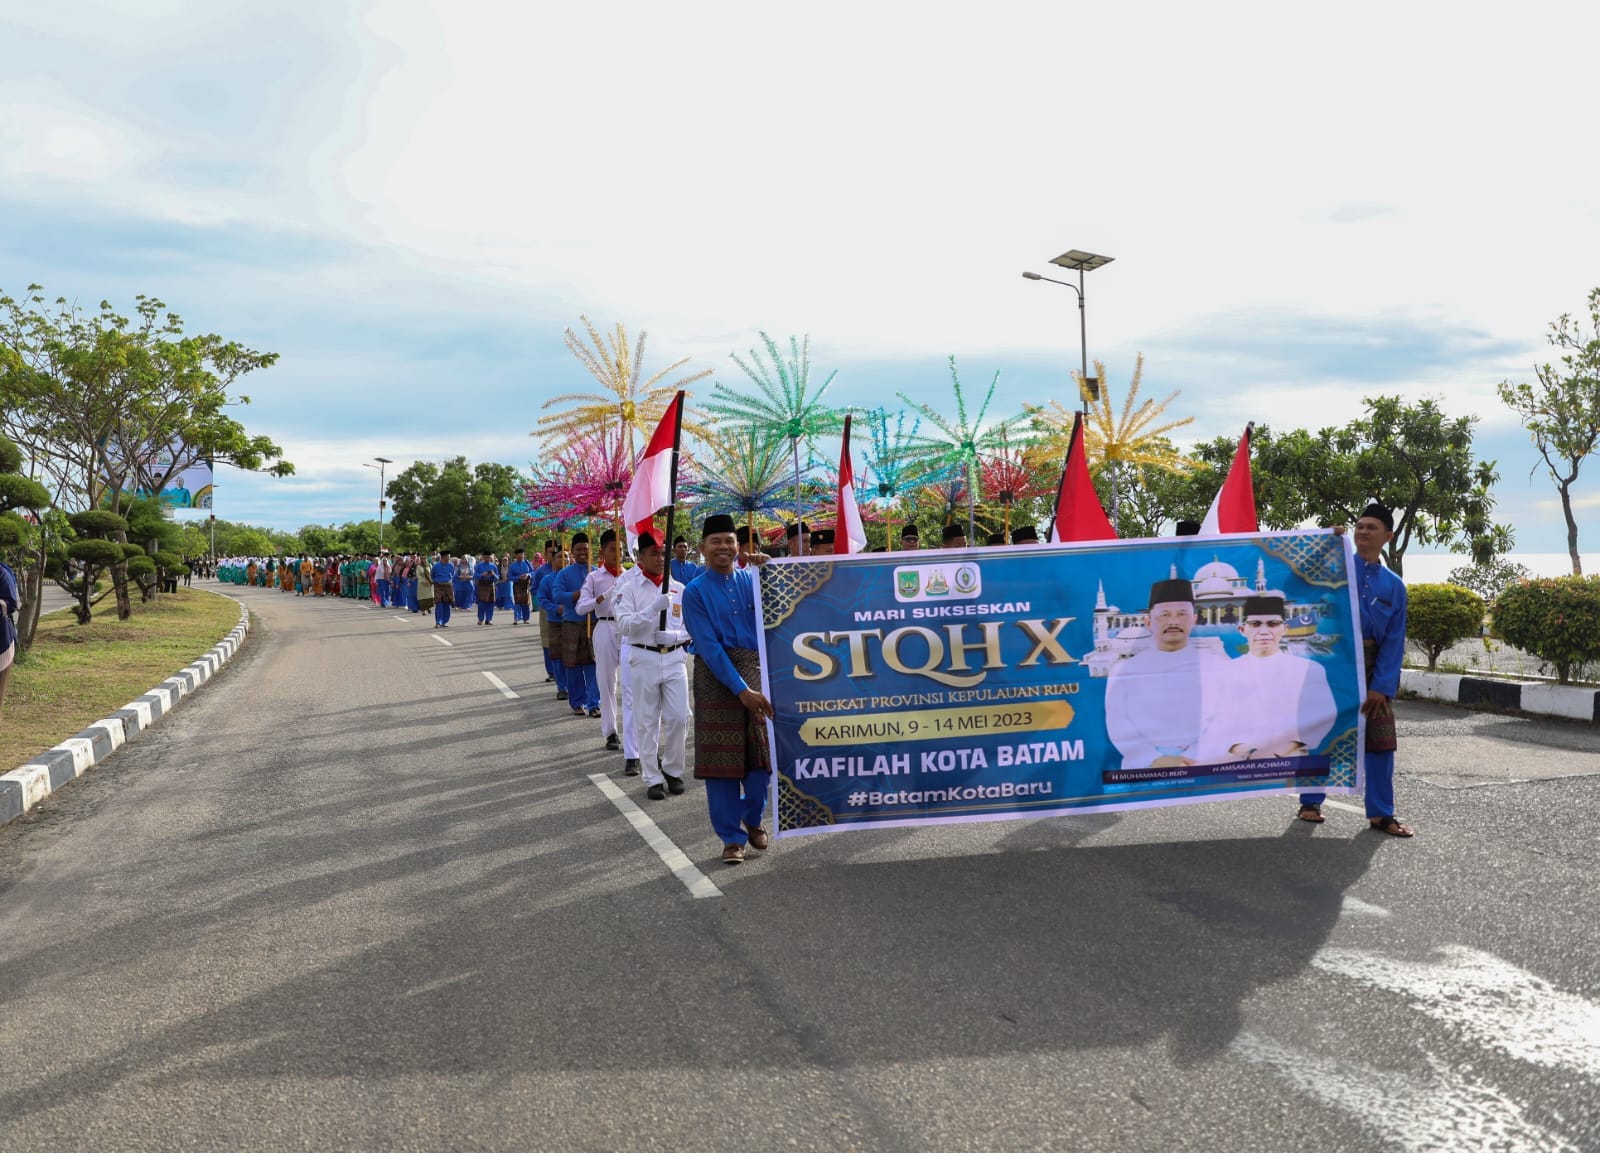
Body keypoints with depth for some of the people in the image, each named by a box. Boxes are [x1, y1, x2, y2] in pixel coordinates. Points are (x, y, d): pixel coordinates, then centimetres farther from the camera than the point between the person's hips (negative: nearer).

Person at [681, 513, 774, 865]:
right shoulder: (695, 591, -4)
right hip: (716, 675, -3)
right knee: (722, 757, 0)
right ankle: (732, 837, 13)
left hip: (756, 669, 3)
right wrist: (741, 690, -18)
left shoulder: (751, 580, 7)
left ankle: (753, 819, 30)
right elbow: (709, 647, -11)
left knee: (762, 753, 5)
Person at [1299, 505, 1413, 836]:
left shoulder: (1394, 586, 7)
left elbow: (1394, 640, 3)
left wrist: (1382, 685, -7)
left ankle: (1380, 813, 11)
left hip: (1373, 667, 3)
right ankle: (1310, 802, 16)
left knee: (1381, 740, 2)